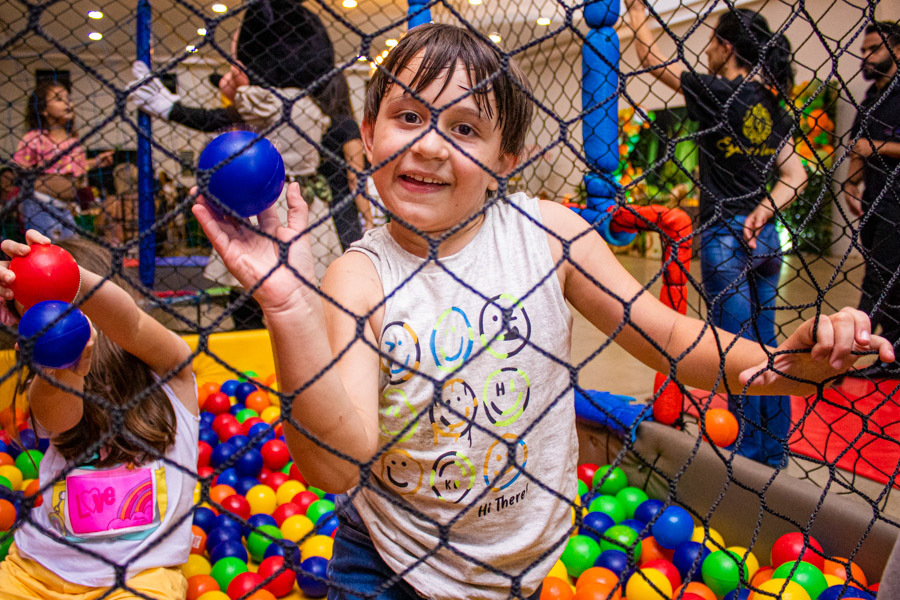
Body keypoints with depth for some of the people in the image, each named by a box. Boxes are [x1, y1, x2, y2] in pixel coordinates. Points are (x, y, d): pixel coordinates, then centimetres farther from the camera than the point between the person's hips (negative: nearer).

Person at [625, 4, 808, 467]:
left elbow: (650, 58, -1)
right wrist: (761, 214, -6)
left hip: (724, 236, -7)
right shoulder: (772, 105, 8)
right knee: (765, 348, 14)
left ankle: (753, 456, 9)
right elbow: (795, 175, 4)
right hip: (765, 237, 7)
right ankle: (775, 455, 25)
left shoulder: (717, 93, -11)